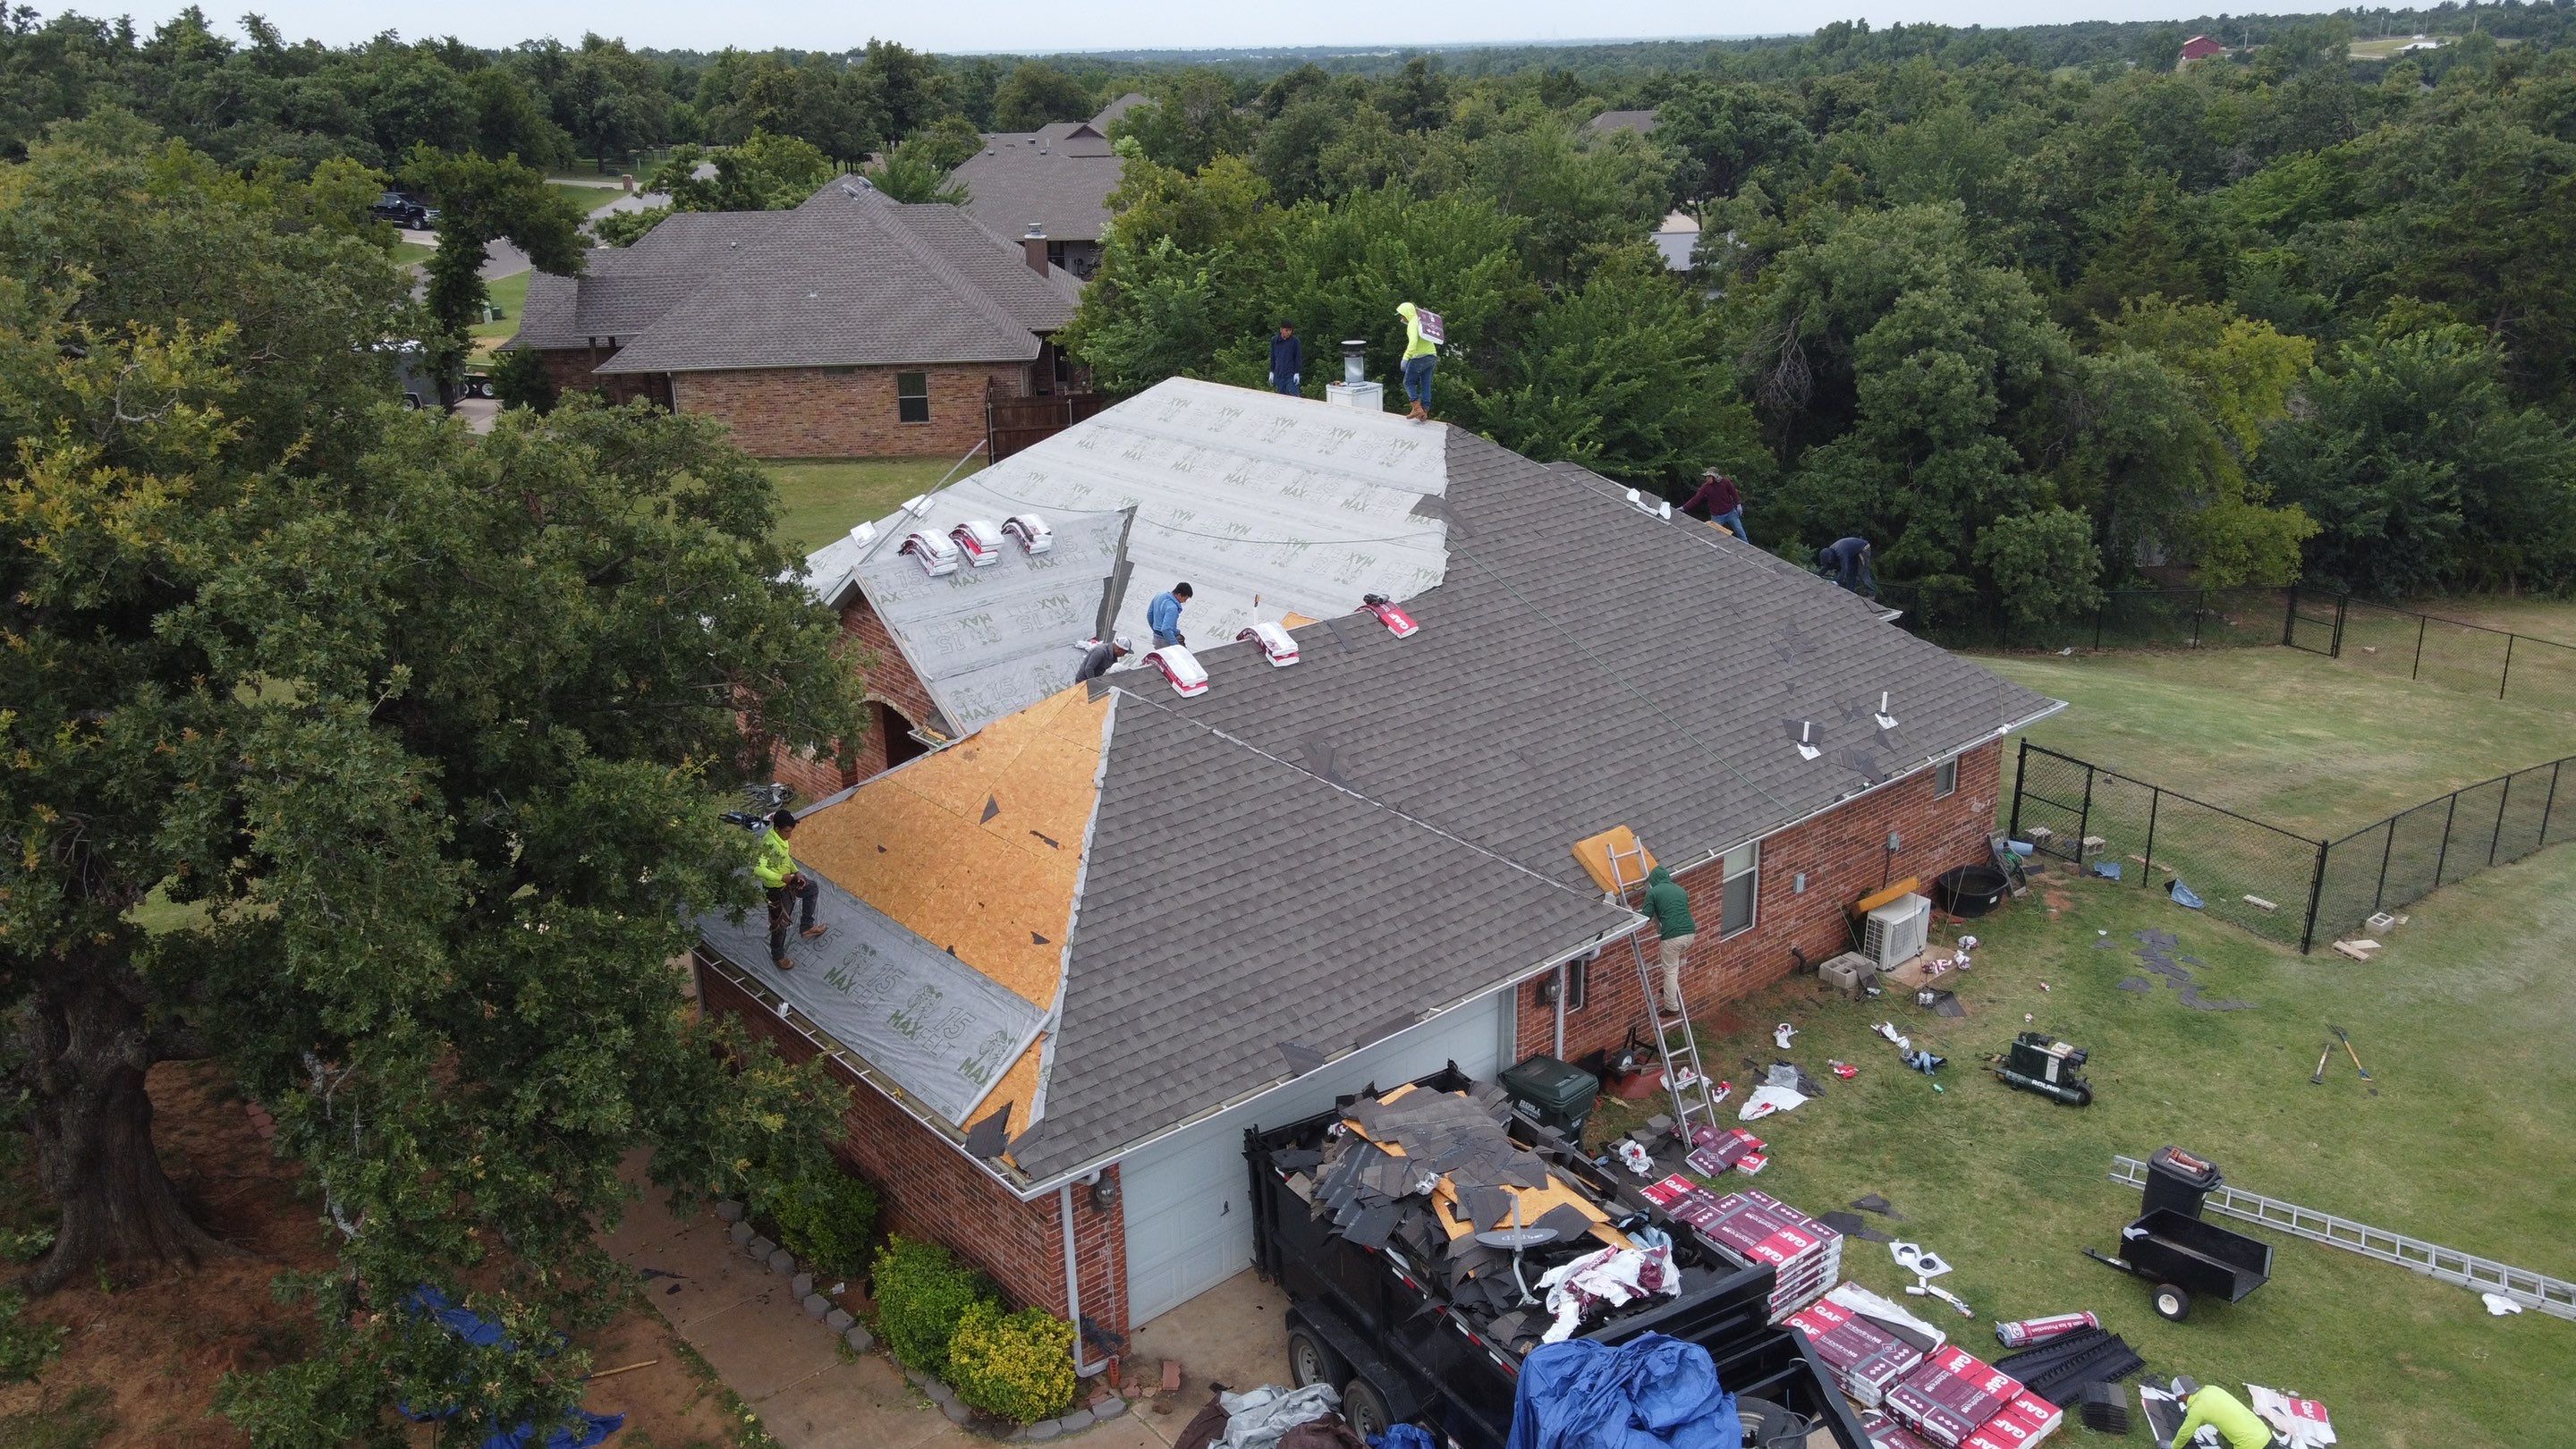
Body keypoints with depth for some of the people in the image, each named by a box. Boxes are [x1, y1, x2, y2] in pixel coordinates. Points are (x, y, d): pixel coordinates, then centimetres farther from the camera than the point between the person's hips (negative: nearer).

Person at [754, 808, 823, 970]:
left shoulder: (782, 837, -8)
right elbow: (758, 869, -44)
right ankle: (778, 957, 35)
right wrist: (781, 877, -33)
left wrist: (796, 872, -1)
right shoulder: (768, 844, -36)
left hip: (788, 881, 9)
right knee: (780, 924, 10)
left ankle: (807, 927, 42)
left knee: (813, 889, 28)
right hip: (776, 889, -9)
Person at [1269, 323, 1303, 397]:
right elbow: (1272, 357, 13)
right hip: (1279, 375, 3)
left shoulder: (1295, 341, -4)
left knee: (1293, 396, -8)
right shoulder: (1274, 341, 5)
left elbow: (1298, 358, -2)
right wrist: (1271, 372, 11)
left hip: (1291, 375, -3)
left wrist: (1297, 373, -8)